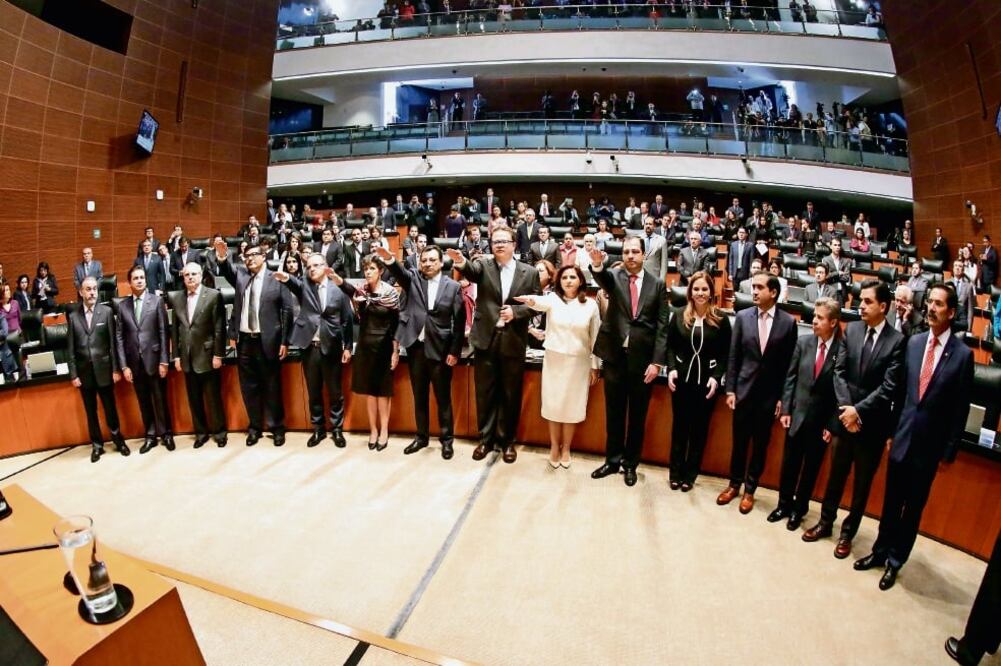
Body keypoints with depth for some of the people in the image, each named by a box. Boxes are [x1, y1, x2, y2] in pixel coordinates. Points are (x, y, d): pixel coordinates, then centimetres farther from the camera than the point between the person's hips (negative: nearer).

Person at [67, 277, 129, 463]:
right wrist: (73, 374, -1)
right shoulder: (72, 316, 2)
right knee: (90, 411, 11)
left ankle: (118, 439, 25)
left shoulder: (106, 311, -3)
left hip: (104, 369, -2)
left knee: (110, 408, 7)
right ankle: (97, 445, 24)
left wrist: (116, 369, -5)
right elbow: (70, 348, 2)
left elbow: (114, 342, -3)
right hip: (84, 372, 2)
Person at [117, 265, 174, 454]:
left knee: (160, 400, 5)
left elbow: (164, 332, -4)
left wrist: (164, 361, -8)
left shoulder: (157, 301, -2)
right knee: (144, 402, 10)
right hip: (135, 362, 2)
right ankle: (150, 435, 21)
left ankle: (166, 433, 19)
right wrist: (124, 365, -1)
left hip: (154, 359, -2)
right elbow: (120, 337, 4)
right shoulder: (122, 305, 5)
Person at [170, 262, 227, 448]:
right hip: (187, 357, 4)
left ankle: (219, 432, 19)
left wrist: (218, 354, -11)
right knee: (194, 398, 11)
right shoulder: (176, 298, 8)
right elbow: (174, 329, 10)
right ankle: (201, 432, 24)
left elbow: (219, 328, -8)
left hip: (207, 355, -4)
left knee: (213, 397, 4)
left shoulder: (214, 295, -5)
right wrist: (176, 356, 7)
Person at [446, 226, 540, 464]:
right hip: (486, 339, 0)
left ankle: (507, 440, 26)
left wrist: (516, 311, -16)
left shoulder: (530, 272, 3)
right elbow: (472, 270, -21)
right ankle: (486, 438, 26)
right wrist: (462, 263, -44)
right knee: (485, 393, 9)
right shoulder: (484, 266, 2)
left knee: (510, 394, 9)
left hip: (513, 341, 0)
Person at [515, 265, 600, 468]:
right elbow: (541, 302, -29)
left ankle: (566, 448, 27)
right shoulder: (553, 299, -4)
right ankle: (554, 446, 27)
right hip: (554, 360, 0)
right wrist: (532, 300, -53)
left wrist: (595, 366, 2)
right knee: (554, 404, 9)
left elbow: (595, 337, 2)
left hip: (578, 362, 0)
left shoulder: (590, 305, -2)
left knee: (572, 406, 8)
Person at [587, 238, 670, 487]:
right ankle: (612, 460, 27)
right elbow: (602, 278, -23)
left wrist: (657, 361, -7)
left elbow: (662, 325, 0)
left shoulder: (657, 284, 3)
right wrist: (597, 265, -46)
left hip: (643, 358, 0)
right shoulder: (613, 276, 3)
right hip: (614, 356, 0)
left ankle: (630, 463, 27)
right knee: (614, 412, 12)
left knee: (637, 415, 11)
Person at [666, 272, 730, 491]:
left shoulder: (721, 319, -3)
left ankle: (690, 473, 22)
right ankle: (676, 472, 21)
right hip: (682, 378, 1)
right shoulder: (679, 315, 0)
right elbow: (670, 346, 3)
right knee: (679, 425, 10)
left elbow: (726, 353, -1)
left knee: (699, 428, 10)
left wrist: (716, 377, -12)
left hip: (707, 381, -1)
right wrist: (671, 369, -9)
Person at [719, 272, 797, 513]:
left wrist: (783, 397, -3)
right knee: (739, 441, 11)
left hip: (769, 394, -1)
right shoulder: (742, 316, -1)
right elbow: (733, 356, 1)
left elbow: (789, 362, -2)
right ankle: (734, 484, 28)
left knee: (760, 445, 11)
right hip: (743, 390, 1)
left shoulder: (788, 322, -4)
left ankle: (749, 489, 26)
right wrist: (730, 389, -2)